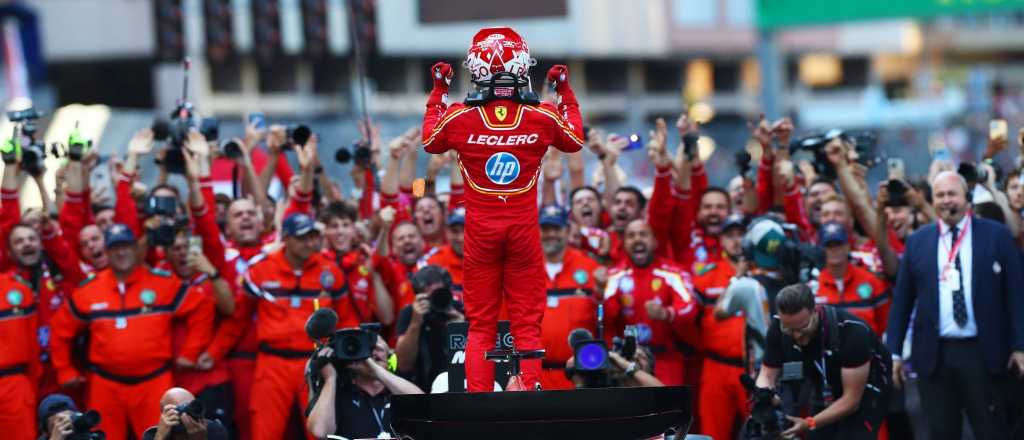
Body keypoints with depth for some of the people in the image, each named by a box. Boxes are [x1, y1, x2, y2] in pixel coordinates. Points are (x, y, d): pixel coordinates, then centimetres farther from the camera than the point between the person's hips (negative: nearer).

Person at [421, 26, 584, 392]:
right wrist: (565, 91, 24)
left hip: (480, 231, 0)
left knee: (481, 324, 8)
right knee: (527, 324, 6)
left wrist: (438, 91, 23)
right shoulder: (544, 117, -8)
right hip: (524, 229, 0)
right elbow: (575, 140, 14)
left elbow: (429, 142, 14)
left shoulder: (459, 118, -9)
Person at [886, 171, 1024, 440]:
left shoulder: (996, 235, 2)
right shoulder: (917, 241, 8)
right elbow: (902, 299, 11)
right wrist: (894, 351, 7)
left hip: (983, 353, -2)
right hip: (934, 355, 2)